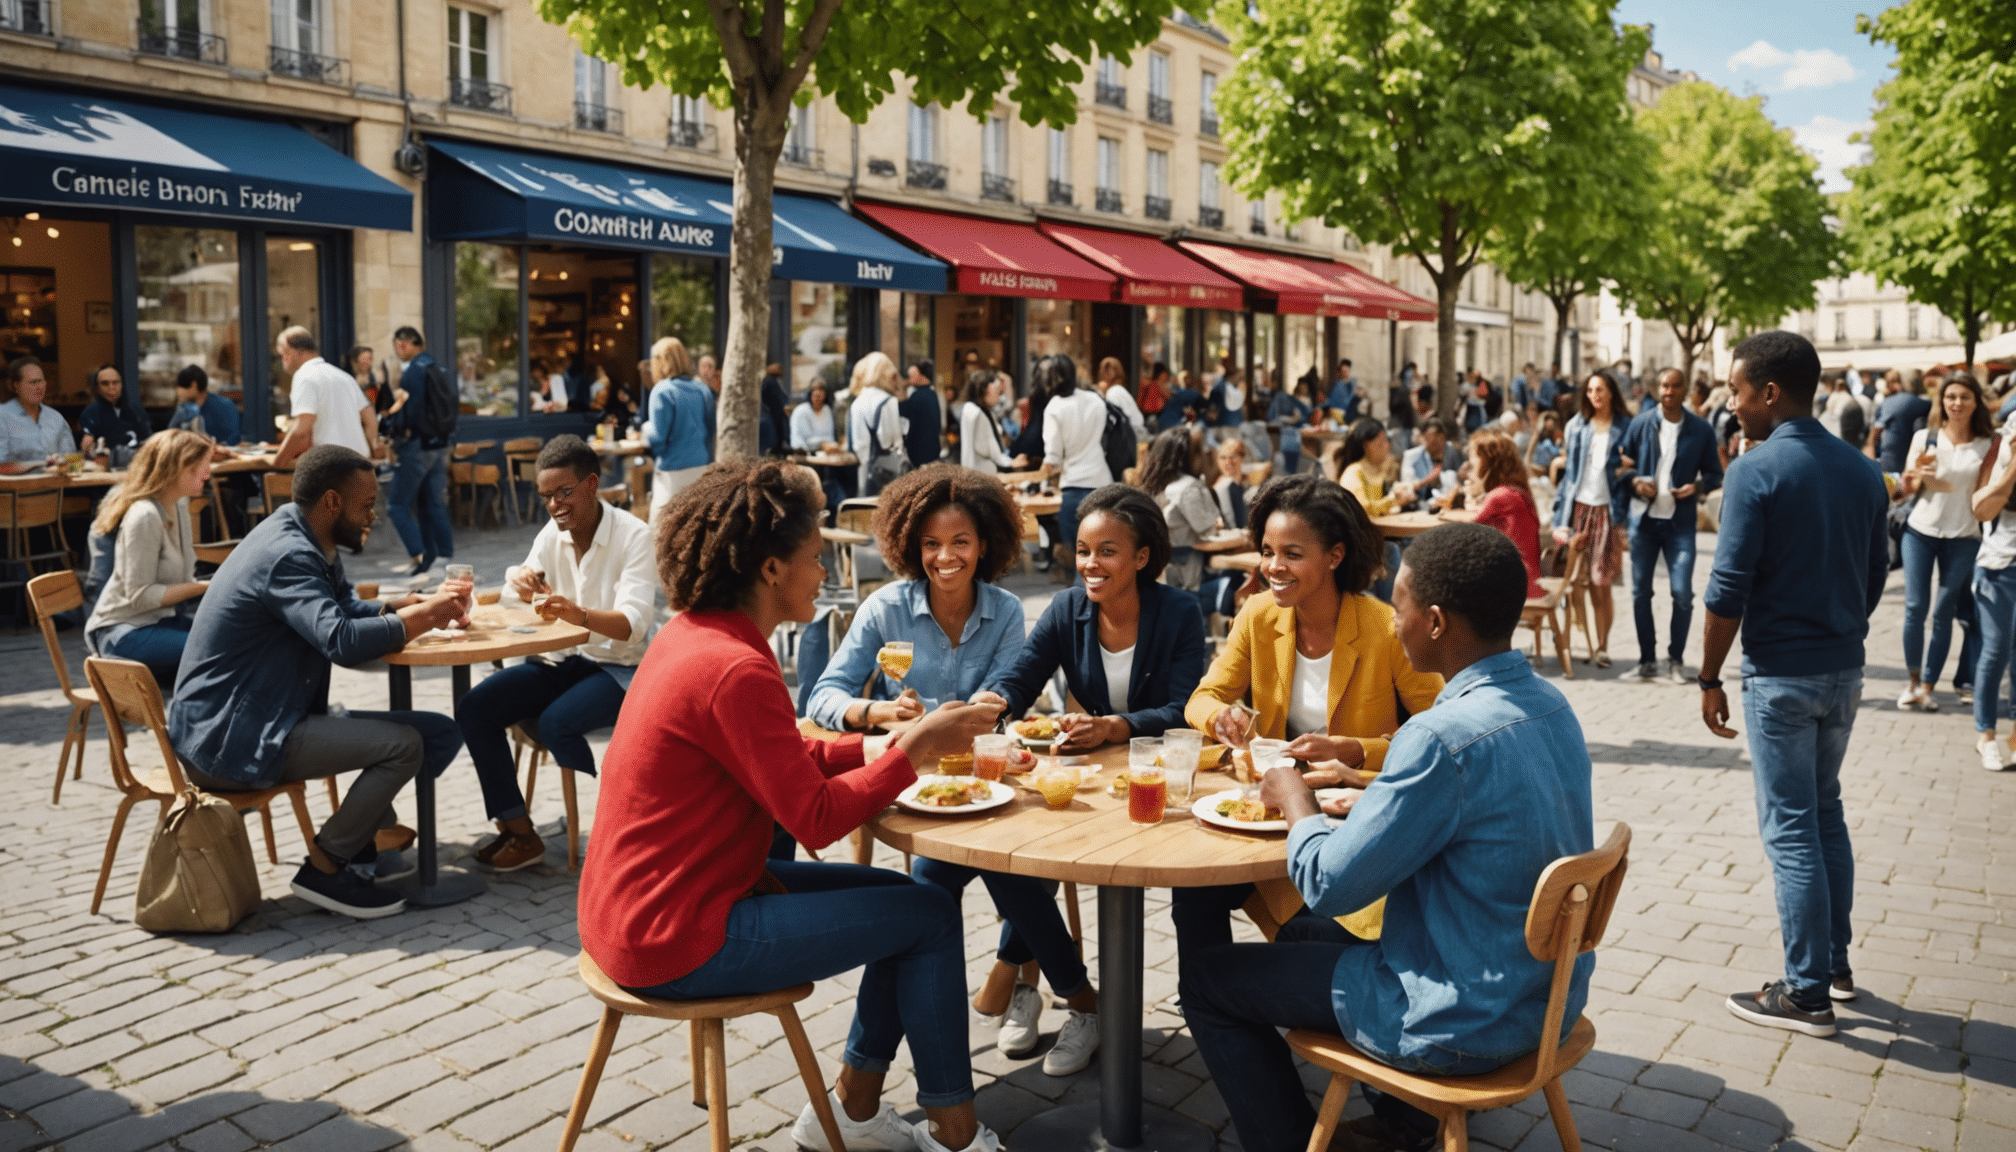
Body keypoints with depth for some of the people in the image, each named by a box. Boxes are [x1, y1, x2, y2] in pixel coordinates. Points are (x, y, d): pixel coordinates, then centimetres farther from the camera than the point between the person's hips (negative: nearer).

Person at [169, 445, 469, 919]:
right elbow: (342, 640, -33)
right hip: (228, 741, -10)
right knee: (404, 744, -22)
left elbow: (347, 609, 20)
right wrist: (423, 615, -19)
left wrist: (409, 606, -1)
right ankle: (324, 868, -7)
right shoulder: (287, 555, -21)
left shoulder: (307, 542, 10)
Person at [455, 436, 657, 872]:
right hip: (558, 662, 6)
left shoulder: (634, 536, -13)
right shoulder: (551, 534, 4)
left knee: (556, 723, -32)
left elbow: (632, 624, -26)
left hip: (616, 669, -6)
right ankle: (519, 832, -8)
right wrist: (523, 587, -22)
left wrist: (579, 614, -46)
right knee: (474, 709, -15)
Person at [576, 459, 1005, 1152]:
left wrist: (891, 744, 2)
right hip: (672, 943, -10)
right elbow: (818, 818, -20)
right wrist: (914, 749, -11)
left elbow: (793, 757, 13)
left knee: (907, 904, 15)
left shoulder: (691, 633, 7)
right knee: (930, 918, -4)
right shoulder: (735, 671, -24)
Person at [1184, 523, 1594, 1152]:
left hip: (1467, 1024, -9)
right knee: (1306, 934, 28)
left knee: (1206, 977, 4)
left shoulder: (1444, 737, -28)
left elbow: (1329, 884, -21)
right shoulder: (1550, 705, -1)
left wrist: (1296, 801, -3)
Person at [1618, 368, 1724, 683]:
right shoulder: (1640, 424, 3)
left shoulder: (1701, 430, 2)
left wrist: (1698, 486, -13)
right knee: (1640, 592, 5)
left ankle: (1676, 659, 10)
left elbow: (1714, 473, 7)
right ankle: (1646, 657, 16)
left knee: (1682, 593, -5)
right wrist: (1634, 481, -13)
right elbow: (1621, 465, 6)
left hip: (1681, 522, -1)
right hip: (1643, 518, 1)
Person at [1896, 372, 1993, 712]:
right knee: (1915, 607, -4)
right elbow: (1908, 490, 4)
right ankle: (1913, 680, 13)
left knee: (1943, 613, 3)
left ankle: (1928, 687, 11)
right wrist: (1914, 474, -18)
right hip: (1920, 531, 0)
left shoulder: (1987, 445, 1)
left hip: (1963, 537, 0)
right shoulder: (1924, 438, 1)